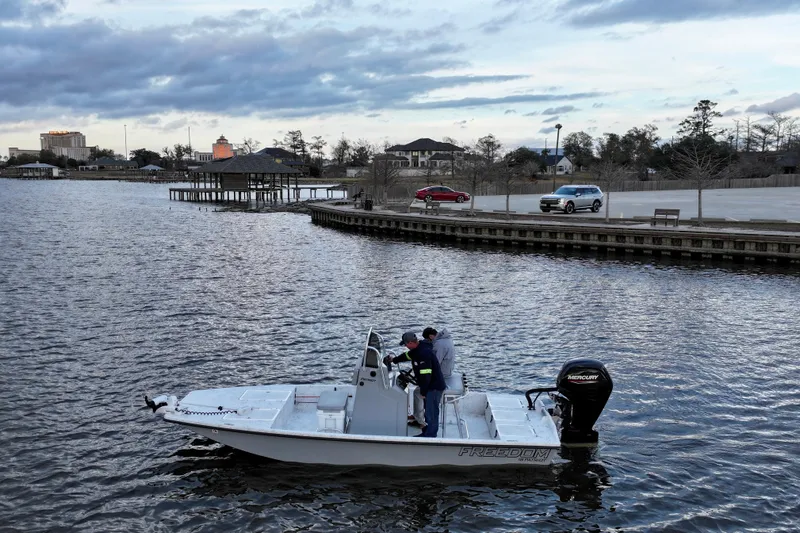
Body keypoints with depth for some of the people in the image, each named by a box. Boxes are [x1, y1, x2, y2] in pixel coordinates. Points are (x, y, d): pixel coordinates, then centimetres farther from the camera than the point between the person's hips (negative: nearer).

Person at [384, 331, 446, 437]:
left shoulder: (424, 353, -28)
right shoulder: (417, 349, 5)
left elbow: (426, 375, -28)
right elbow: (407, 355, 29)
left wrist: (423, 391, -19)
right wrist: (394, 360, 37)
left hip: (434, 387, -11)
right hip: (430, 386, 11)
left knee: (431, 413, -5)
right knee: (428, 411, 19)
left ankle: (430, 435, 1)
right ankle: (426, 433, 30)